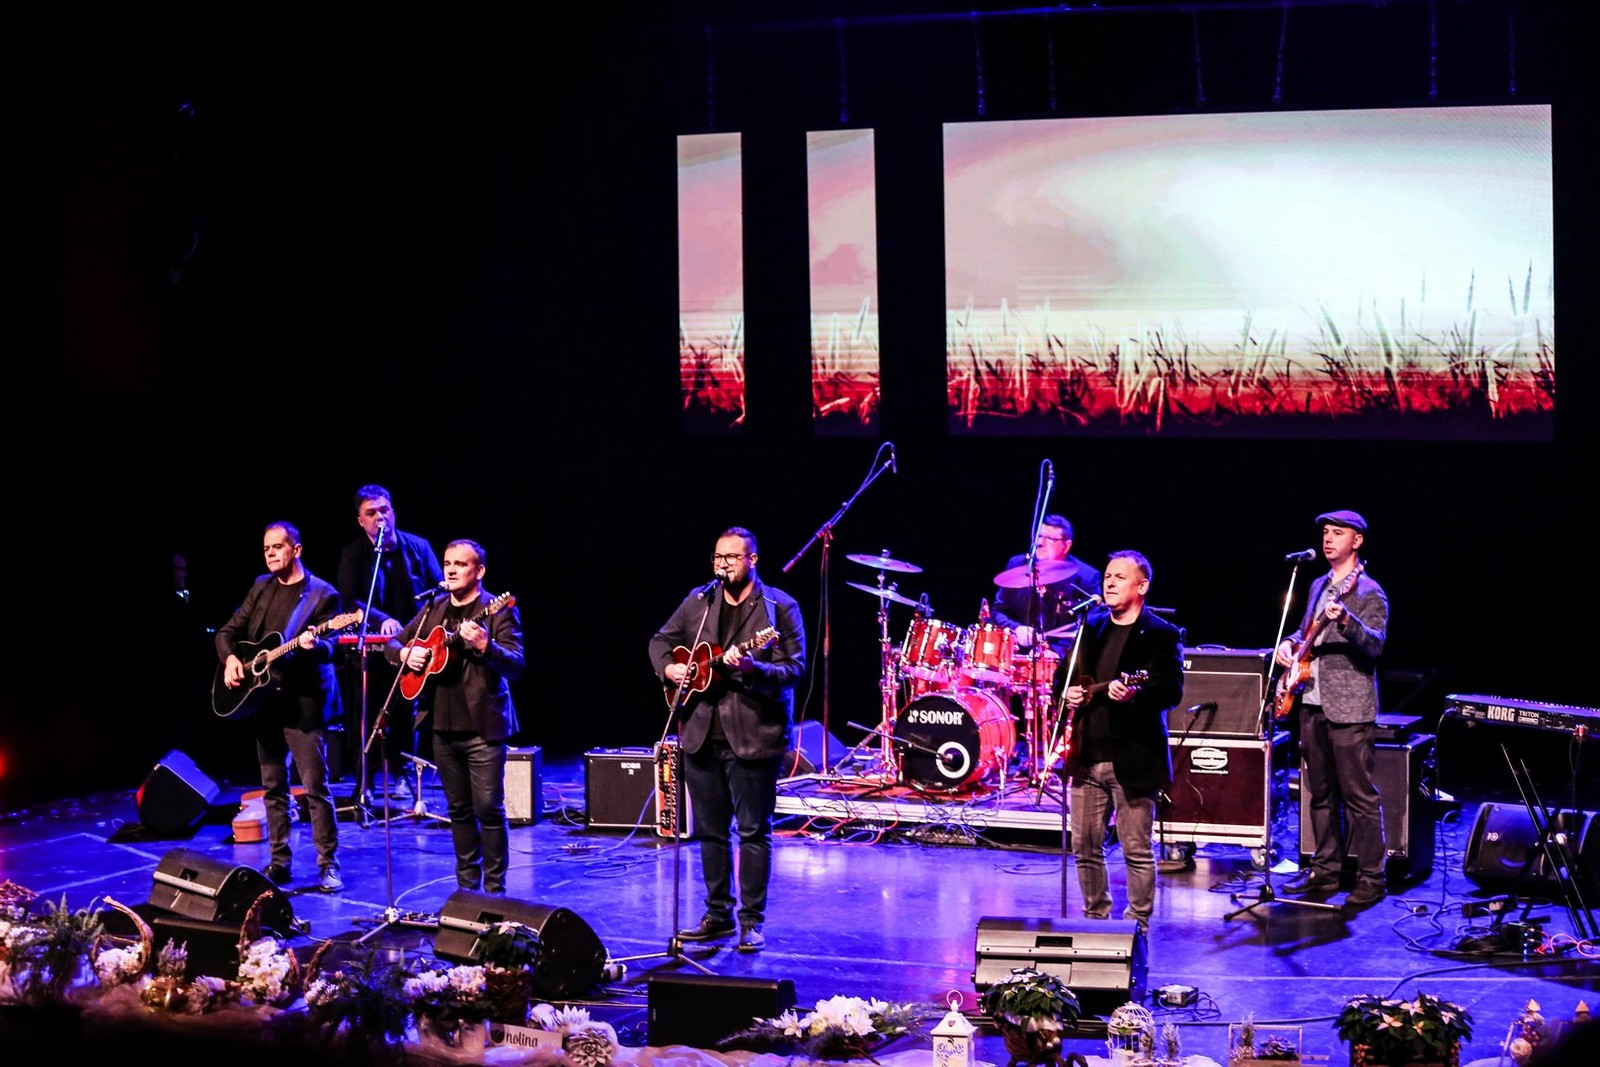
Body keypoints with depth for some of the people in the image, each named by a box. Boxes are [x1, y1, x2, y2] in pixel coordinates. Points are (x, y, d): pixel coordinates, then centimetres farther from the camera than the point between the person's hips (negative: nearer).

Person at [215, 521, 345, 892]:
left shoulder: (322, 594, -6)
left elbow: (329, 648, -13)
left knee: (316, 787, -7)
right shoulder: (262, 587, 12)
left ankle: (328, 866, -1)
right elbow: (228, 631, 16)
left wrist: (313, 645, -35)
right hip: (264, 698, 6)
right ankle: (279, 862, 17)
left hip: (303, 701, -6)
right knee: (273, 786, 10)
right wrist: (230, 658, -4)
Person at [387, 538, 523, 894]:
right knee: (459, 809, 12)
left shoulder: (497, 611, -6)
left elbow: (516, 665, -15)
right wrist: (405, 654, -2)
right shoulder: (433, 608, 12)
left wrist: (485, 646, -32)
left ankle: (494, 888, 2)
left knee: (488, 808, -6)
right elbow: (393, 642, 21)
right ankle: (467, 885, 20)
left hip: (483, 726, -6)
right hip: (444, 724, 6)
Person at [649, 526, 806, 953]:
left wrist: (752, 669, -26)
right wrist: (669, 667, 2)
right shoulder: (698, 602, 11)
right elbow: (661, 641, 23)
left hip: (753, 736, -5)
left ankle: (752, 922, 3)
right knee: (710, 829, 11)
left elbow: (795, 667, -10)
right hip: (701, 733, 5)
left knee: (754, 830, -3)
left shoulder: (780, 607, -4)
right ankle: (718, 914, 21)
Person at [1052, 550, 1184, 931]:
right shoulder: (1089, 627, 14)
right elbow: (1063, 674, 23)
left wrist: (1134, 695, -31)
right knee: (1085, 847, 9)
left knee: (1137, 850, -2)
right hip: (1086, 756, 6)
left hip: (1132, 760, -6)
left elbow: (1172, 690, -14)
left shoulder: (1162, 635, -4)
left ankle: (1137, 925, 7)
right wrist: (1066, 692, 1)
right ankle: (1095, 919, 21)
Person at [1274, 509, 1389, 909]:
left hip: (1349, 709, -8)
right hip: (1312, 703, 8)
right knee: (1320, 793, 13)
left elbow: (1375, 645, -20)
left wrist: (1346, 621, -37)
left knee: (1359, 795, -7)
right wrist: (1288, 645, 9)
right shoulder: (1319, 587, 17)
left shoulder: (1368, 592, -8)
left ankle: (1370, 879, -4)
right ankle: (1326, 870, 22)